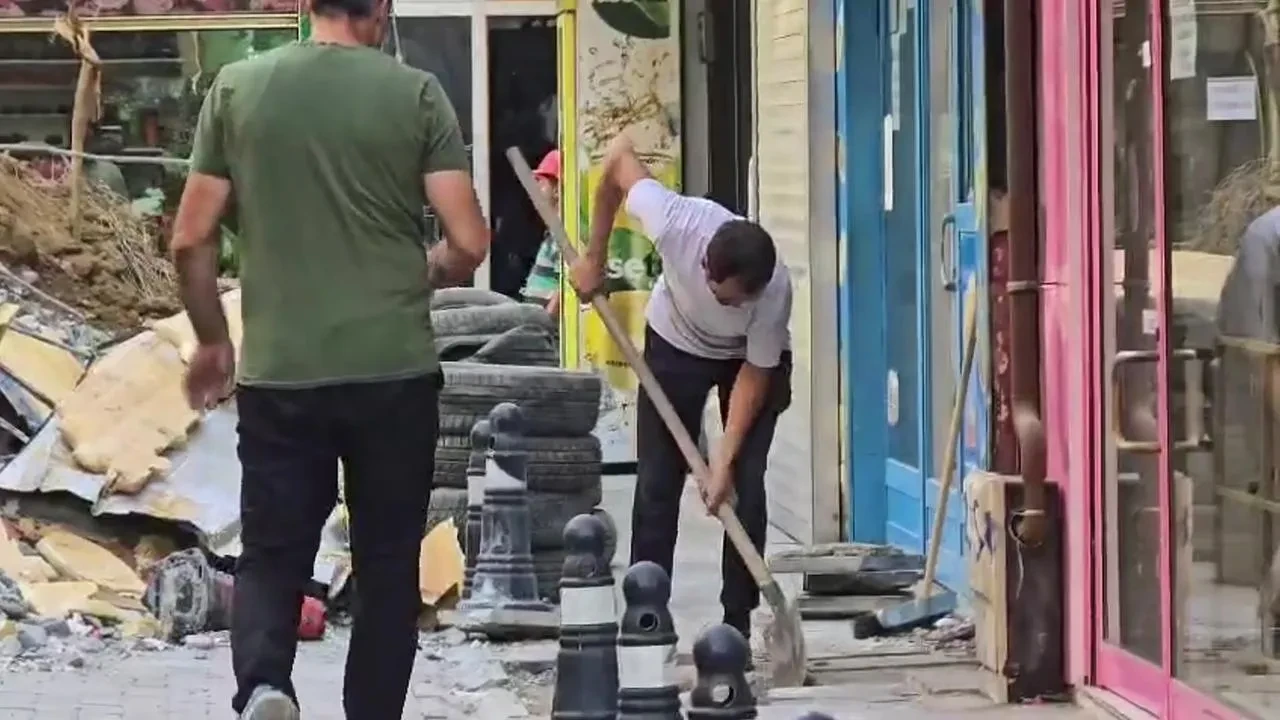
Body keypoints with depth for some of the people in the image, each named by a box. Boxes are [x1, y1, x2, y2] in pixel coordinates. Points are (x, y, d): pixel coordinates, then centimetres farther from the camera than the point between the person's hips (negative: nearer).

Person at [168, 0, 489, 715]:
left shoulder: (237, 88, 1)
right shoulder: (416, 93, -3)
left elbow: (191, 241, 3)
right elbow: (469, 242, -6)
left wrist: (212, 340, 18)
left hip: (279, 374, 1)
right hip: (394, 371, -1)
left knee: (273, 552, 10)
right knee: (387, 562, 13)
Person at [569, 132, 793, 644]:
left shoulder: (775, 291, -38)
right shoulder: (676, 225, -39)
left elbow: (754, 374, -24)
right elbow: (620, 157, -21)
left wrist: (725, 460, -28)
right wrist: (593, 259, -14)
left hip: (750, 358, -1)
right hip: (675, 345, 2)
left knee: (744, 485, -11)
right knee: (656, 482, 0)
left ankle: (738, 623, -3)